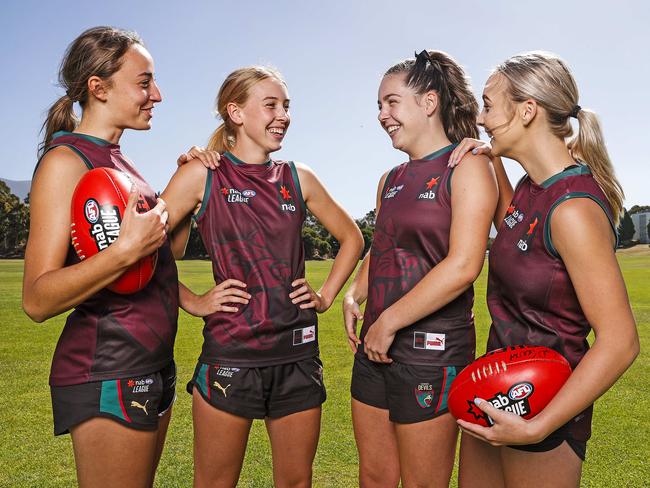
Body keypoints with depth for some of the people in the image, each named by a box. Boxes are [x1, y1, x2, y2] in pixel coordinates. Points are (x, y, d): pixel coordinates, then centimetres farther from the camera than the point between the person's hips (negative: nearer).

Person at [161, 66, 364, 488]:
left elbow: (352, 237, 17)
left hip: (298, 351, 4)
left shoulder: (298, 178, 7)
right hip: (230, 351, -3)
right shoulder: (203, 175, -3)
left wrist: (326, 296, 9)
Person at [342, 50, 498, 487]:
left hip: (432, 349, -7)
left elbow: (463, 266, -18)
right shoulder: (392, 180, 13)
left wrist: (388, 323, -15)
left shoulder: (468, 165, -8)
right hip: (376, 347, 7)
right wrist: (354, 296, 3)